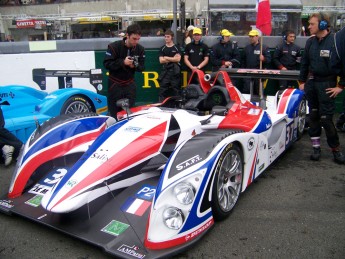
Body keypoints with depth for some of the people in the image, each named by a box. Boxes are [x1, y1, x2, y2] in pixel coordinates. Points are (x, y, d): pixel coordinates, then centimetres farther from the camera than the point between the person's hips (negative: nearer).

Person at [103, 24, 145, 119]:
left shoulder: (140, 49, 0)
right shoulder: (114, 46, -11)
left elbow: (142, 67, 4)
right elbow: (106, 63, -14)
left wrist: (135, 66, -19)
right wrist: (123, 62, -25)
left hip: (130, 84, 3)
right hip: (115, 84, -3)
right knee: (114, 113, 2)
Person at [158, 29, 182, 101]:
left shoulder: (177, 48, 6)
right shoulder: (162, 49, 10)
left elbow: (178, 59, -8)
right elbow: (161, 60, -1)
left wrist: (166, 58, -5)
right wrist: (173, 59, -6)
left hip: (175, 71, -1)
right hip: (165, 71, 1)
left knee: (176, 90, 2)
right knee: (163, 89, -1)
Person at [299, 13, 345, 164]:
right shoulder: (310, 42, 7)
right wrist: (302, 81, 13)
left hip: (327, 84, -5)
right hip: (311, 83, 6)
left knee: (326, 117, -5)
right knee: (313, 115, 9)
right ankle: (316, 147, 19)